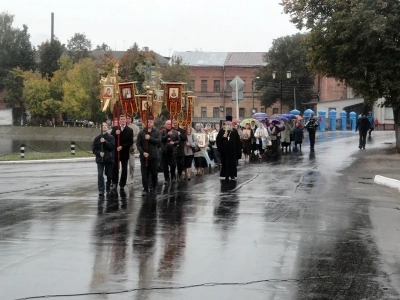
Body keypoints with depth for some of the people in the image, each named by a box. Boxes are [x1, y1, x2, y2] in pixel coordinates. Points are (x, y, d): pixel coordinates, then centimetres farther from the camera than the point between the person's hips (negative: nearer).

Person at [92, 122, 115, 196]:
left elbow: (112, 146, -12)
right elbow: (94, 148, 4)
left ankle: (108, 189, 27)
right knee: (100, 175, -12)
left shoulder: (111, 137, 2)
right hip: (100, 159, 0)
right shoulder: (97, 138, 6)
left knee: (109, 175, 8)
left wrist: (105, 142, -21)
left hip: (109, 159, 0)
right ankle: (101, 190, -12)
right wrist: (99, 153, -12)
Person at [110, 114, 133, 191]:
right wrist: (115, 134, -19)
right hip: (116, 152, 1)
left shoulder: (130, 130, 0)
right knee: (115, 168, -2)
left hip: (125, 153, 0)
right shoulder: (114, 128, 6)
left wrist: (122, 147, -14)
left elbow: (130, 142, -6)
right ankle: (114, 184, 7)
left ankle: (122, 185, 10)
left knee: (124, 170, 4)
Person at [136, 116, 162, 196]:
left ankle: (154, 188, 24)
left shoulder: (157, 132, 3)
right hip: (144, 156, 0)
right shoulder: (141, 132, 3)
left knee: (154, 173, 7)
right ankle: (145, 189, 1)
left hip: (154, 156, 0)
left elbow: (159, 141, -12)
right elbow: (138, 144, 0)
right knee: (144, 174, -3)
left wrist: (150, 138, -23)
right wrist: (143, 152, -13)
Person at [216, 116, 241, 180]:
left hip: (233, 150, 0)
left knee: (232, 162, 3)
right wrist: (223, 136, -20)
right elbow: (218, 139, -2)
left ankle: (232, 174, 11)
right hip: (224, 149, 0)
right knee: (225, 162, 1)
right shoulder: (222, 130, 4)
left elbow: (238, 141, 4)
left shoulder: (234, 131, 4)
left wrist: (238, 149, -1)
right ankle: (226, 175, 7)